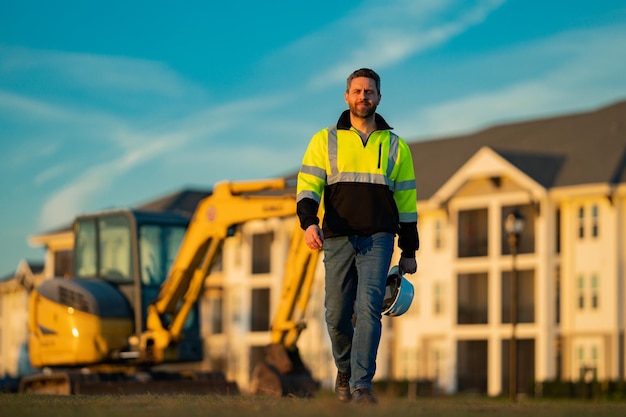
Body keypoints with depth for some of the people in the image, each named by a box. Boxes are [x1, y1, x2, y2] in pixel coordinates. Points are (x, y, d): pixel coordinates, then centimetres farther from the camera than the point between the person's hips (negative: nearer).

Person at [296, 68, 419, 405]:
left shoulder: (395, 146, 12)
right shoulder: (325, 141, 9)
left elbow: (406, 200, 14)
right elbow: (308, 185, -2)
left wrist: (409, 252, 11)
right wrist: (309, 222, -22)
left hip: (378, 240, 0)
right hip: (337, 239, 1)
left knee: (369, 307, -16)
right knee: (337, 314, 4)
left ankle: (361, 385, -17)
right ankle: (344, 371, 30)